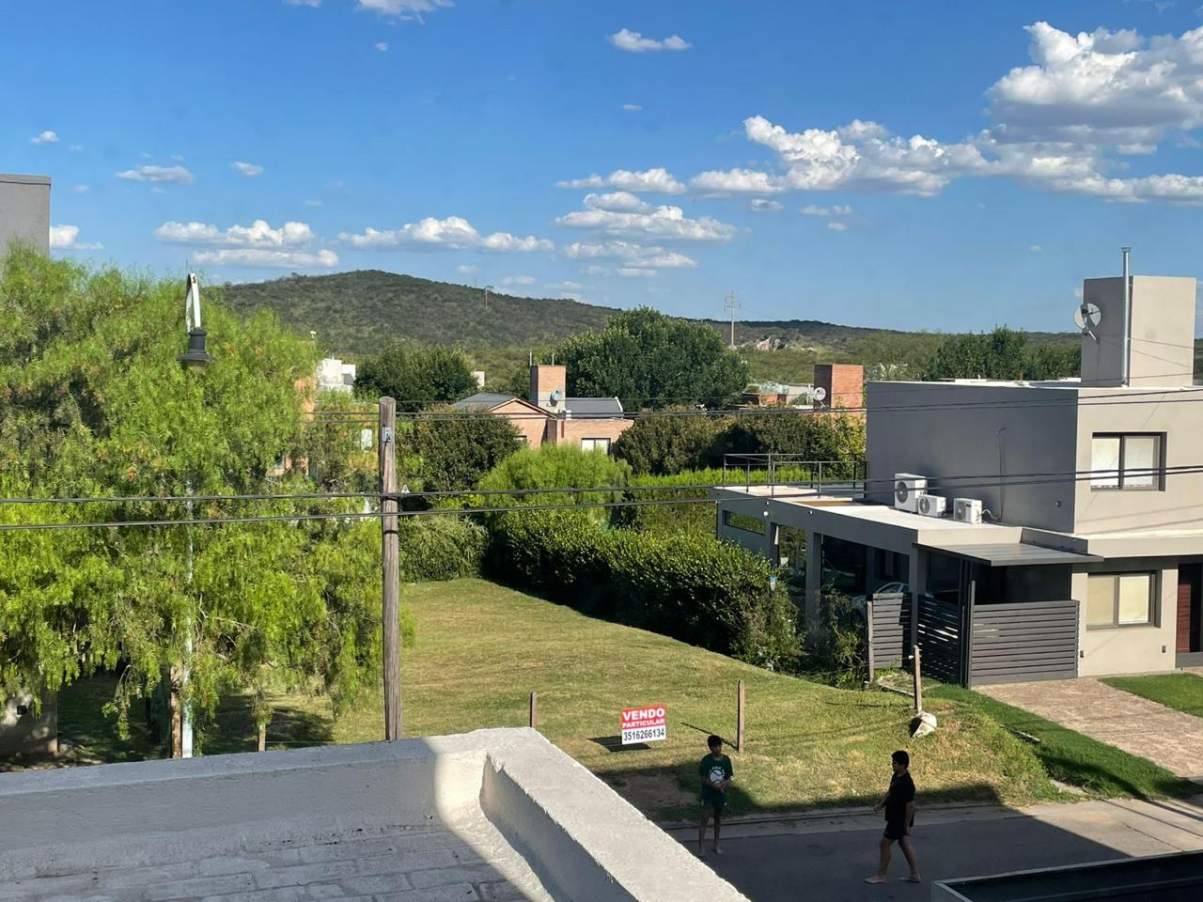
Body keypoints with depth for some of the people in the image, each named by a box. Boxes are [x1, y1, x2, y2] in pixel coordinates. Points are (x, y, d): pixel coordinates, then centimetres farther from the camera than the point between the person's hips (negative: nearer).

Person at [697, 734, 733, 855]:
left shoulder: (726, 760, -3)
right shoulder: (706, 760, -12)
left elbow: (730, 777, 3)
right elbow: (704, 779, -10)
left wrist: (725, 783, -18)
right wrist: (715, 786, -23)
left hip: (721, 795, 4)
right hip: (708, 795, -4)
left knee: (718, 820, 16)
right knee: (704, 821, -8)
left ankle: (716, 845, 29)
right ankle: (701, 848, -8)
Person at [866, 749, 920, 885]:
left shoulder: (906, 783, -26)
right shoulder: (896, 776, 3)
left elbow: (910, 805, -24)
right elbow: (890, 793, 17)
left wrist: (907, 825, -20)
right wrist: (880, 805, 4)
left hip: (900, 819, -10)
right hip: (895, 817, 10)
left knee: (885, 844, -1)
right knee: (905, 844, 17)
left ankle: (880, 875, 11)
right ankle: (915, 874, 24)